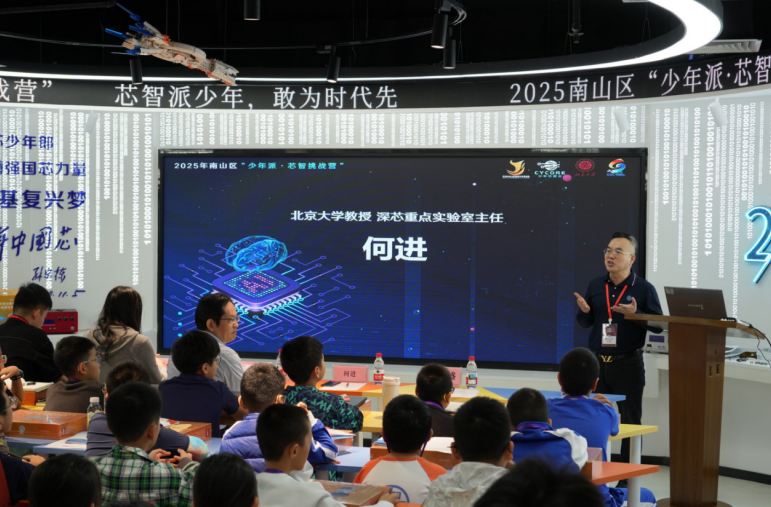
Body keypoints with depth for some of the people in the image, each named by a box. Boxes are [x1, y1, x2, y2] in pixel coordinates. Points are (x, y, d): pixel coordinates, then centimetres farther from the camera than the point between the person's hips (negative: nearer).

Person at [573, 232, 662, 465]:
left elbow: (658, 324, -8)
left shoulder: (644, 288, -5)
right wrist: (584, 311, -9)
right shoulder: (595, 285, 7)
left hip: (628, 364, -4)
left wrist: (634, 314, -23)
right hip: (597, 362, 4)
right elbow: (586, 322, 13)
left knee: (630, 421, 5)